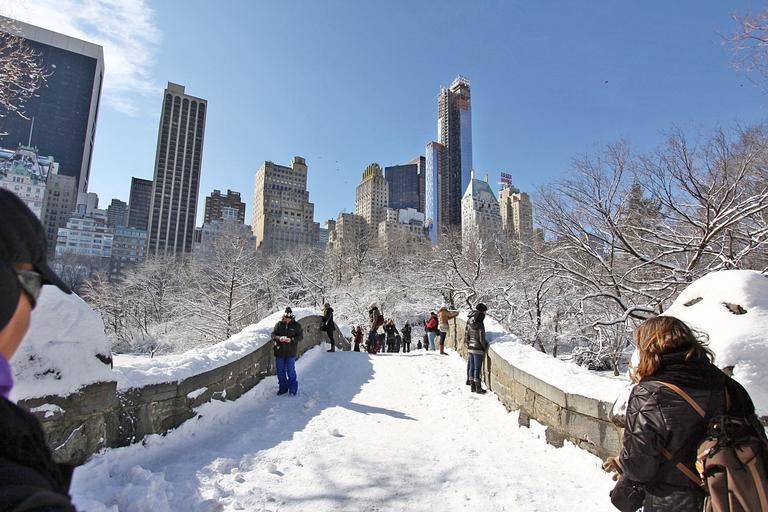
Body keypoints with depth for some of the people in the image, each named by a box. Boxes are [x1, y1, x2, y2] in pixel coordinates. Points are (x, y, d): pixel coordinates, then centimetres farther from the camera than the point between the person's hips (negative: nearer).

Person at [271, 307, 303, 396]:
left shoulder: (296, 325, -4)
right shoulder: (278, 324, 0)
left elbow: (300, 336, -5)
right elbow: (273, 335, 1)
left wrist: (291, 339, -22)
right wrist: (279, 338, -21)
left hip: (291, 353, -2)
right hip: (279, 352, 3)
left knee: (291, 371, 4)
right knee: (280, 371, 13)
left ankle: (293, 389, 19)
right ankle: (282, 388, 29)